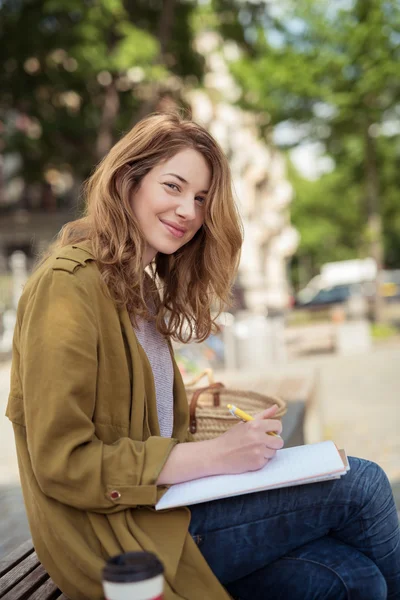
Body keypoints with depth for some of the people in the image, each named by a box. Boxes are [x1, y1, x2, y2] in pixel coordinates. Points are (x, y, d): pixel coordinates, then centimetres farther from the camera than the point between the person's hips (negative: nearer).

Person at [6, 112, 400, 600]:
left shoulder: (142, 288, 14)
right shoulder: (70, 283, -14)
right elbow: (61, 462, -18)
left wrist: (237, 442, -2)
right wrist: (211, 456, -19)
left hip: (159, 501, 8)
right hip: (113, 532, -8)